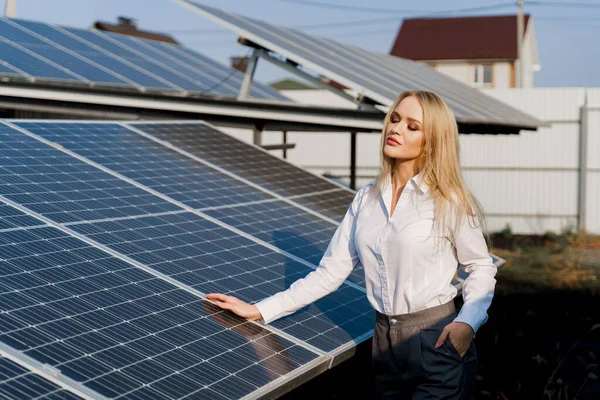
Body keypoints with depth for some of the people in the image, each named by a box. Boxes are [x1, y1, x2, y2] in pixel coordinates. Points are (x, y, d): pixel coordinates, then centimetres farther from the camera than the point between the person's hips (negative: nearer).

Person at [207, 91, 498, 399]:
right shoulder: (366, 199, 6)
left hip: (437, 343, -4)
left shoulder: (448, 200, -7)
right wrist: (260, 310, 2)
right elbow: (331, 271, 6)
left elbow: (481, 268, 0)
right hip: (385, 343, 4)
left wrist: (467, 322, -18)